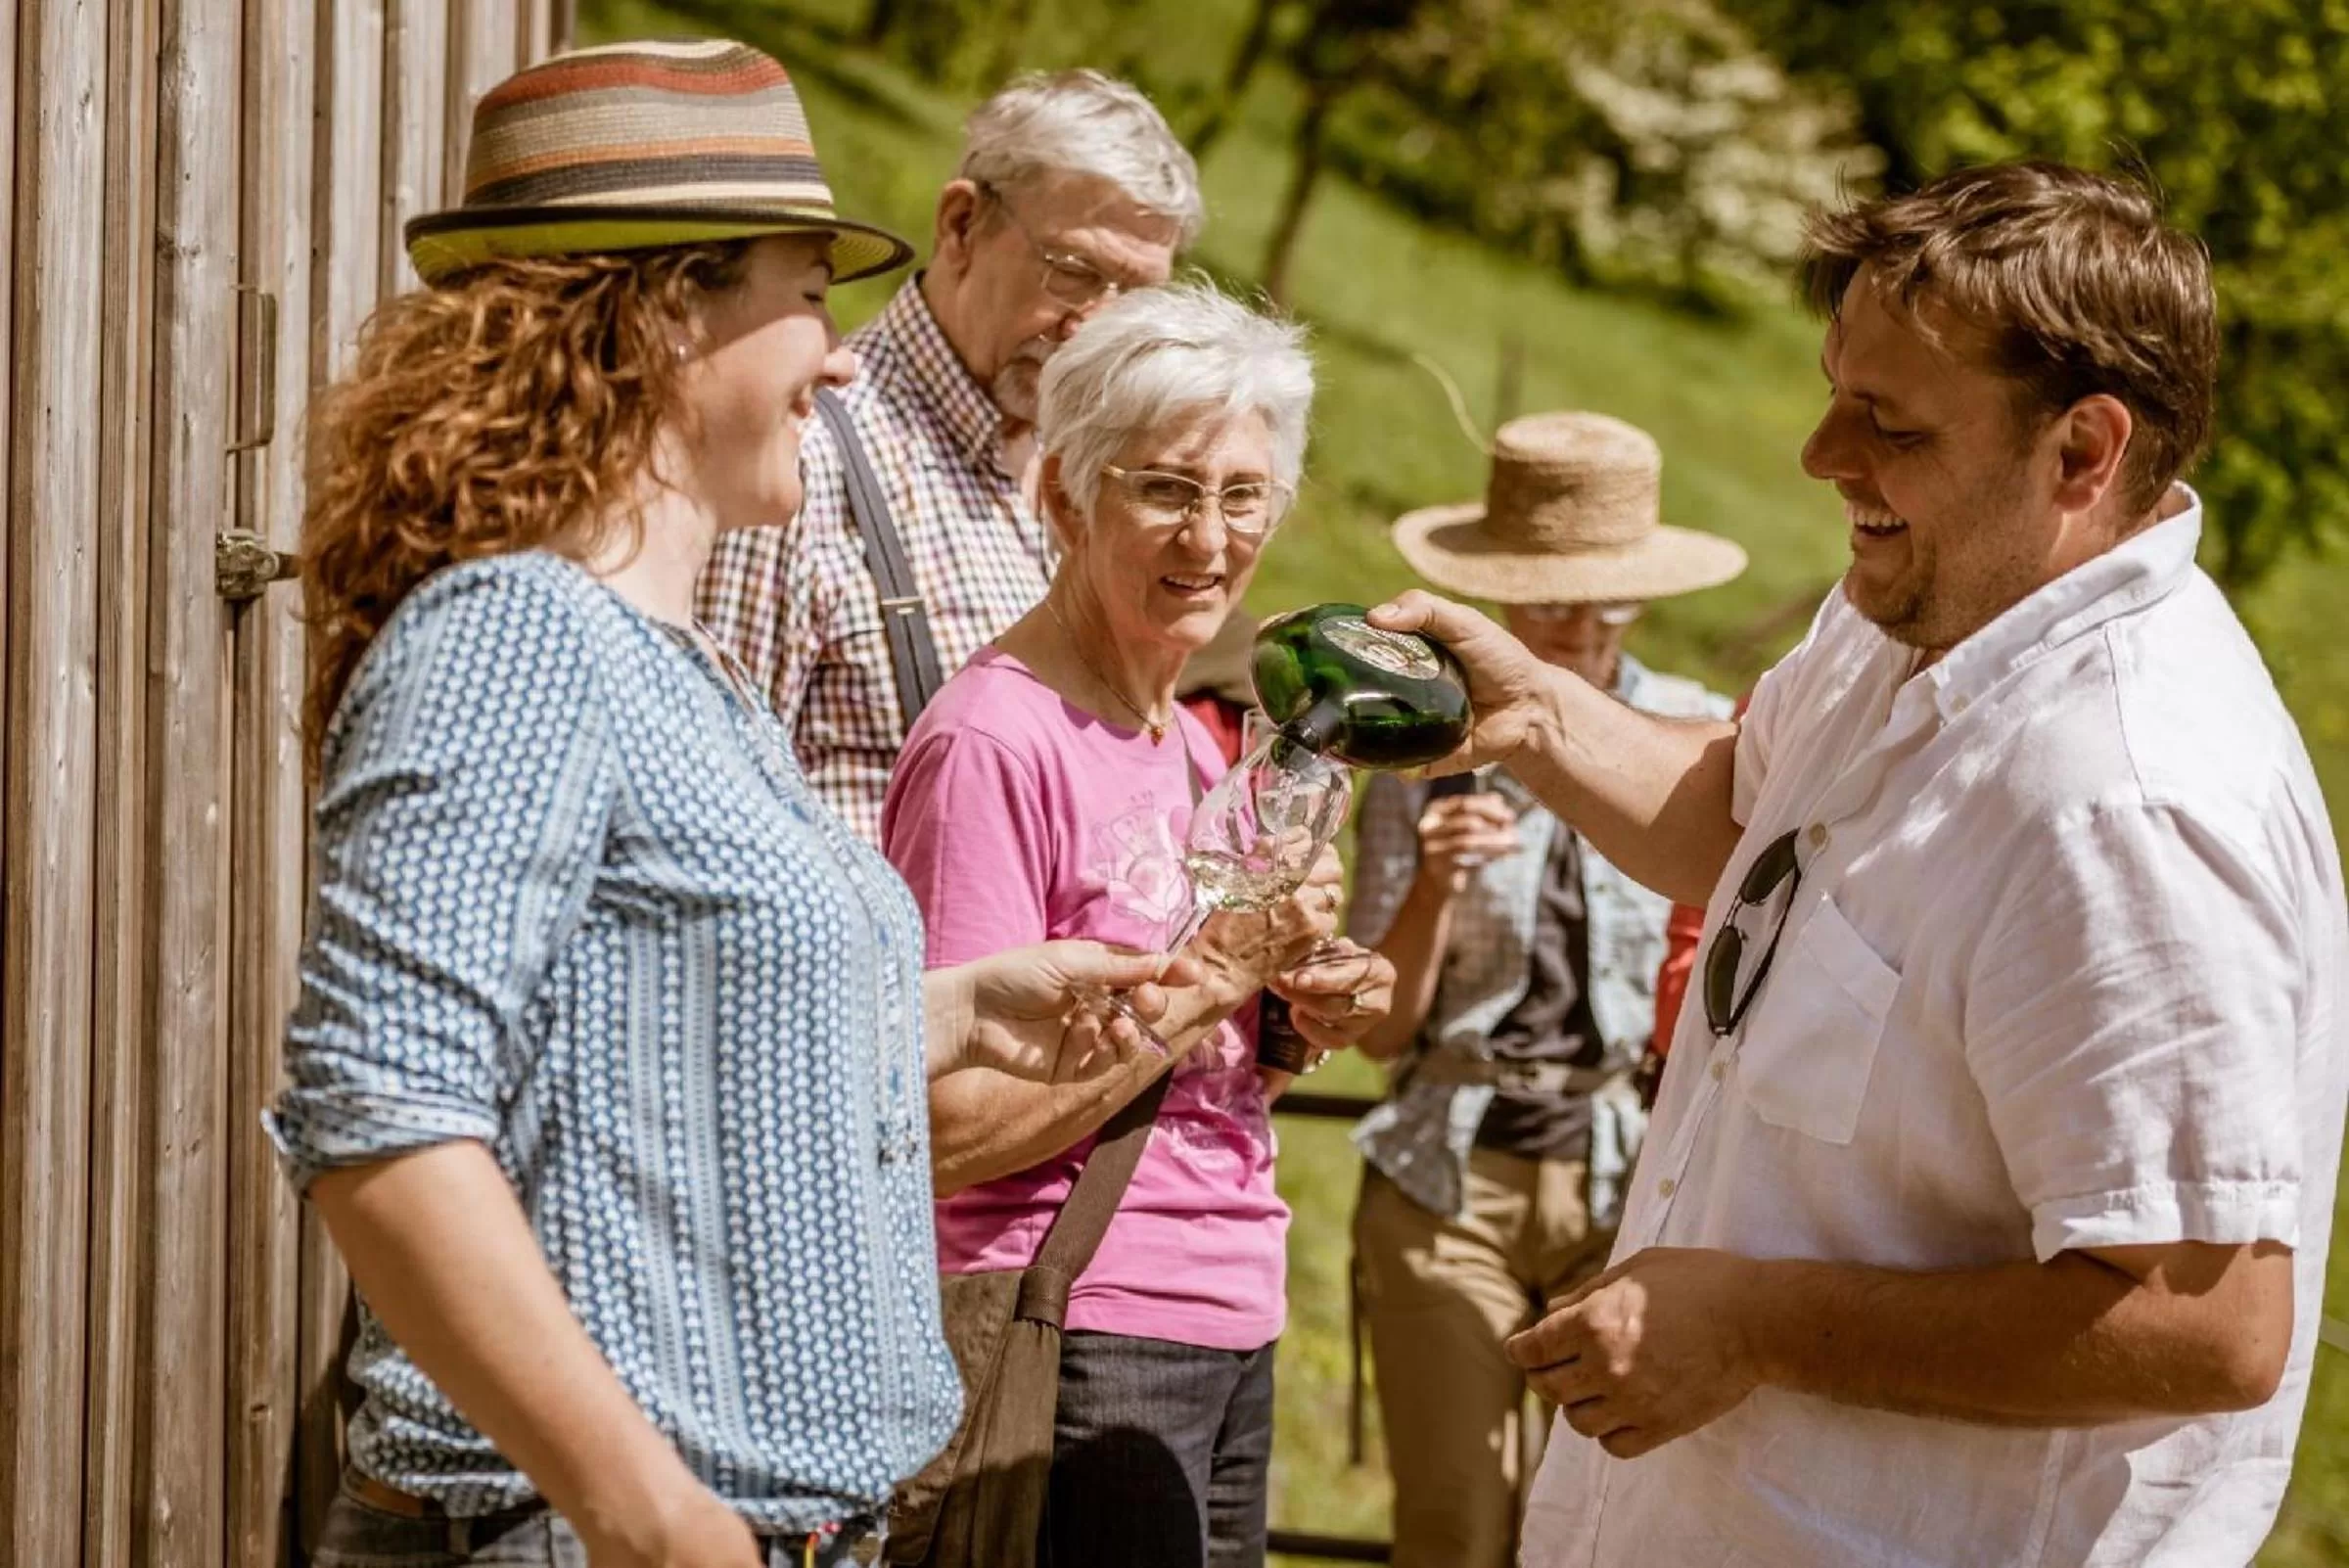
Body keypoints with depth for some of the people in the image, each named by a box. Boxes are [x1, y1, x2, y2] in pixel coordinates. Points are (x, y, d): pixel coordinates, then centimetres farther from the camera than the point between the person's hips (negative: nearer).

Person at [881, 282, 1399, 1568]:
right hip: (1080, 1350, -8)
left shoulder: (1192, 746, 13)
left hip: (1229, 1333, 8)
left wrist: (1304, 1013, 3)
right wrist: (1214, 973, -18)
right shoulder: (997, 740, -13)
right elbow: (952, 1133, -19)